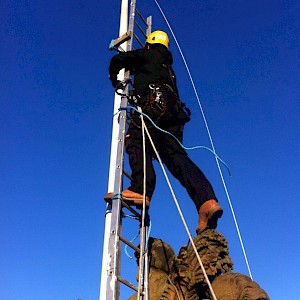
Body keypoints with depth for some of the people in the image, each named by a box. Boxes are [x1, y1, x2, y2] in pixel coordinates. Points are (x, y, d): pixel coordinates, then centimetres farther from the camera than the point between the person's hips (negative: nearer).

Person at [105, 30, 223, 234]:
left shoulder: (146, 55, 21)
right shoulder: (168, 68, 41)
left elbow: (118, 59, 9)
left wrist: (115, 80, 29)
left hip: (153, 102, -6)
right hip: (174, 110, 6)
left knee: (136, 141, -15)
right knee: (175, 154, -7)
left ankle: (141, 190, -39)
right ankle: (207, 200, -26)